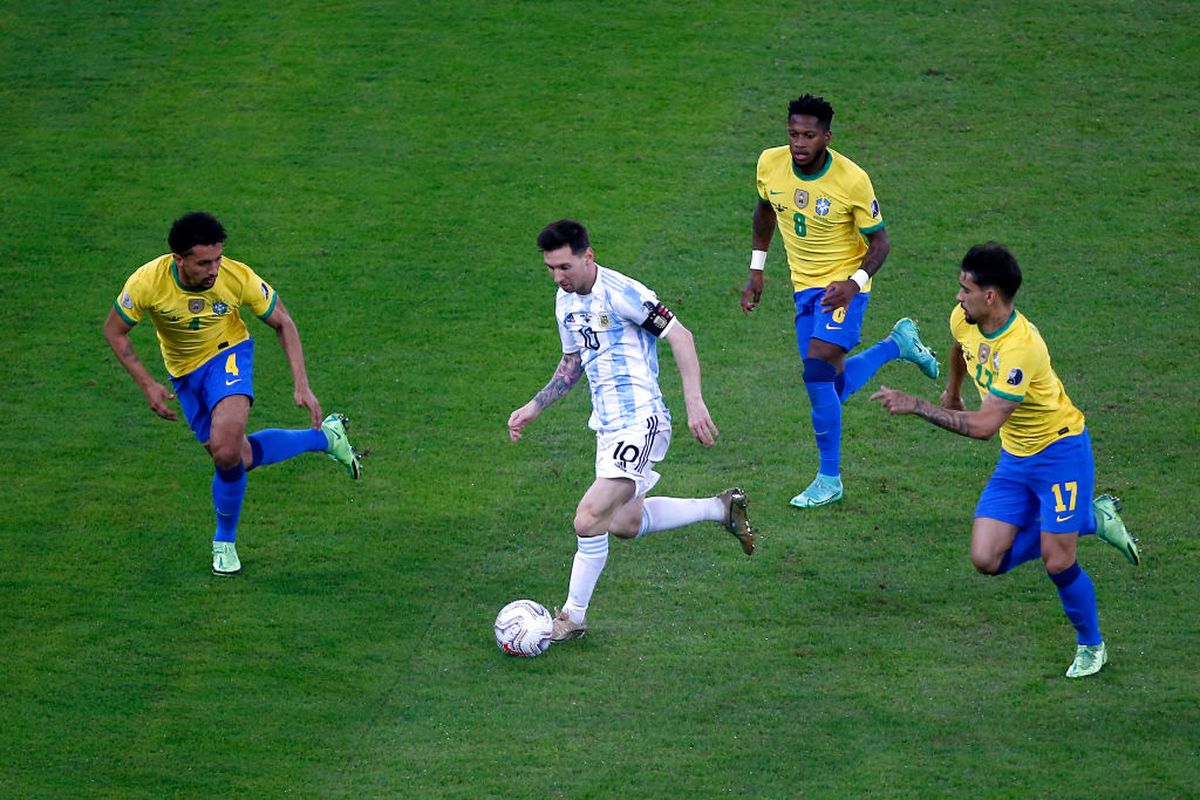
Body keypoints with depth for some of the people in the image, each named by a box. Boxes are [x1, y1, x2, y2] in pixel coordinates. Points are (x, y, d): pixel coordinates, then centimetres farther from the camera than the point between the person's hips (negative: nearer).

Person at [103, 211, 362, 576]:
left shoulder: (238, 277, -27)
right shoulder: (147, 283, -28)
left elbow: (283, 323, -10)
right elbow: (114, 330, -9)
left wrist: (301, 385, -17)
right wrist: (147, 385, -14)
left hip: (228, 357, -3)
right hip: (184, 373, 3)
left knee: (226, 452, -27)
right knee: (239, 458, 9)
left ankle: (225, 540, 2)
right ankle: (326, 438, 32)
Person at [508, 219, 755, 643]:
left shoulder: (620, 293, -17)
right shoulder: (566, 301, 10)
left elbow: (679, 335, -16)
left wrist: (694, 402, -22)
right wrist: (533, 408, 17)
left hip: (640, 423, -10)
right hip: (608, 427, 10)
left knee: (590, 519, -16)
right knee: (624, 522, 19)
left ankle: (573, 616, -2)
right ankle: (721, 508, 33)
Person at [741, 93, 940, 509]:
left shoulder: (853, 181, -22)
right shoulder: (770, 164, -10)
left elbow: (879, 241, -12)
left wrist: (856, 282, -29)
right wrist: (756, 269, 11)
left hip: (843, 283, -6)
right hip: (804, 284, 6)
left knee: (817, 374, -21)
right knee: (834, 386, 8)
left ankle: (829, 479, -8)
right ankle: (898, 342, 36)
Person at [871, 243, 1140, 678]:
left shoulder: (1020, 347, -33)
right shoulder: (964, 320, -8)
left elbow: (984, 425, -36)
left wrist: (916, 406, -34)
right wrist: (951, 391, 31)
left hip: (1060, 452, -8)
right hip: (1015, 458, 8)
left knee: (1057, 563, -8)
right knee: (987, 560, -3)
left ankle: (1091, 645, 22)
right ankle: (1091, 519, 17)